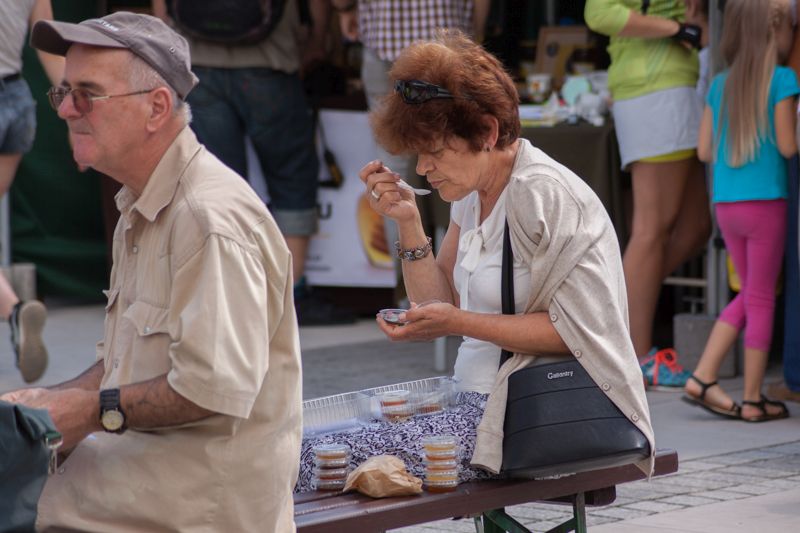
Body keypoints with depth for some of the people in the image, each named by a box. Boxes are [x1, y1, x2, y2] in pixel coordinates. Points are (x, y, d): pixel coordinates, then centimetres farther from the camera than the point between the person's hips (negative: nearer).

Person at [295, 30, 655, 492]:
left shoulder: (542, 194, -14)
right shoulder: (474, 192, 12)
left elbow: (570, 330, -17)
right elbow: (440, 304, 15)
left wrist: (457, 323, -22)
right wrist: (409, 223, 3)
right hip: (477, 398, 9)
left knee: (318, 457, -23)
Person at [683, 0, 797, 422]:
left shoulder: (720, 85, 7)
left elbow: (705, 151, 9)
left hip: (726, 205, 6)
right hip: (766, 202, -6)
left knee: (750, 295, 18)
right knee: (760, 299, 4)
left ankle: (702, 378, 9)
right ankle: (753, 399, 10)